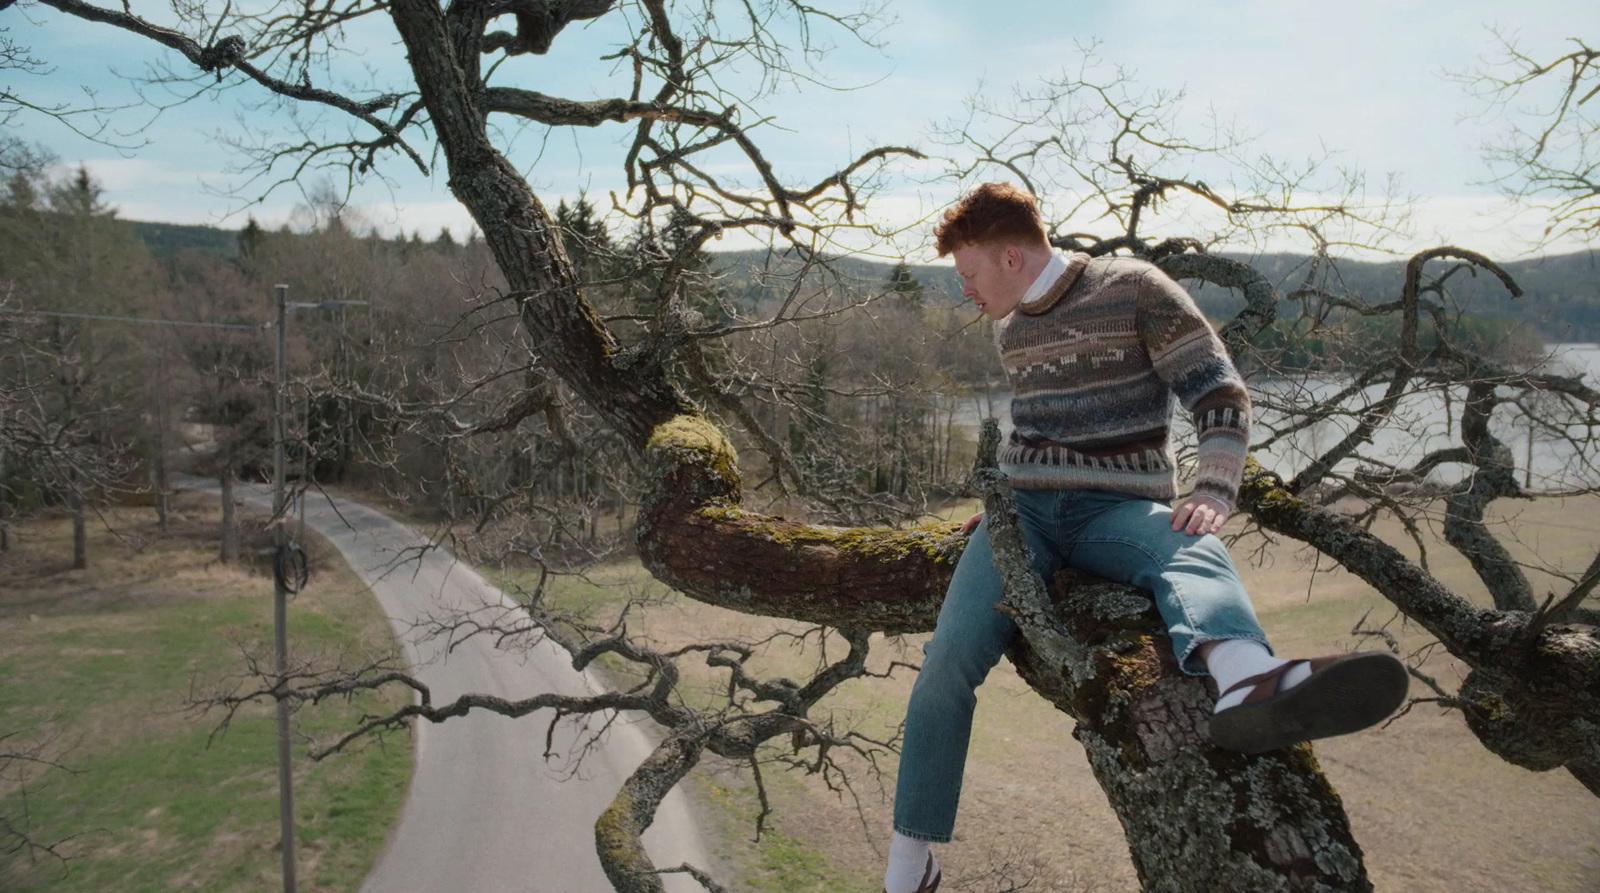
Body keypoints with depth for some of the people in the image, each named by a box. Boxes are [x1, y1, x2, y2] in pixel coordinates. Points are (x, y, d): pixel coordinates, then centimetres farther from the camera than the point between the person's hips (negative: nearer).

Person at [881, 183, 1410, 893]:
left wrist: (1213, 491, -19)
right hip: (1024, 509, 4)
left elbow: (1221, 394, -4)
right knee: (951, 655, -20)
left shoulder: (1133, 290, -1)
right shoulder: (1009, 331, 18)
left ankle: (1245, 681, -74)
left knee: (1193, 555, -39)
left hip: (1118, 509, -3)